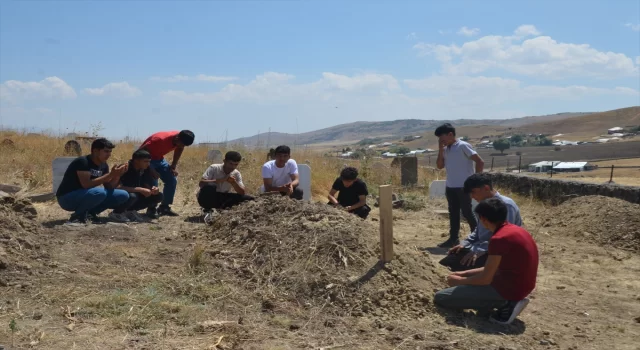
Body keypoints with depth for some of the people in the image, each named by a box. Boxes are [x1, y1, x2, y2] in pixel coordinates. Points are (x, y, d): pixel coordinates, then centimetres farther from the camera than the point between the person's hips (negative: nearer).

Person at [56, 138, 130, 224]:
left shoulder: (103, 165, 3)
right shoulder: (83, 162, -20)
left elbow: (109, 187, 4)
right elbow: (86, 185, -31)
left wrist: (117, 175, -14)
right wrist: (110, 175, -30)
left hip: (86, 197, 8)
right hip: (67, 198, -8)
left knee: (123, 195, -4)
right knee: (100, 192, -37)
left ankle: (90, 213, 3)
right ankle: (77, 216, -13)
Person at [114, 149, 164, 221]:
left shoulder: (145, 170, -3)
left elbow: (148, 186, 3)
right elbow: (118, 187, -33)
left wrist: (154, 189, -23)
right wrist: (140, 189, -36)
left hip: (136, 198, 7)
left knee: (158, 196, -8)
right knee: (132, 196, -38)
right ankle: (118, 212, -12)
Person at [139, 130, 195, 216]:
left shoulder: (180, 139, -17)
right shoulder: (160, 139, -36)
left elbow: (179, 148, 7)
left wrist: (174, 166, -2)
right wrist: (151, 170, -30)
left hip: (159, 159, 7)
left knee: (172, 180, 0)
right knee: (153, 184, -18)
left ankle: (164, 207, 10)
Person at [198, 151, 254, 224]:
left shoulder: (236, 174, -4)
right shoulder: (214, 168, -15)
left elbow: (243, 193, -9)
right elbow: (201, 183, -26)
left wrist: (233, 182, -27)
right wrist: (220, 180, -34)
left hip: (222, 199, 4)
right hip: (207, 198, -4)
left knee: (248, 198, -13)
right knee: (209, 187, -39)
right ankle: (208, 211, -14)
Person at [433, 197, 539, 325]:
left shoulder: (499, 239, -22)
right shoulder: (515, 230, 8)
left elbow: (485, 279, -18)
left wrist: (459, 281, -1)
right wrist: (465, 273, 14)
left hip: (508, 289, -10)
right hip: (519, 286, 10)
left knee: (440, 298, -10)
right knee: (472, 277, 34)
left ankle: (504, 304, -8)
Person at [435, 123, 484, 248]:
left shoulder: (463, 146, -11)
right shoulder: (446, 149, 10)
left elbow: (480, 162, -12)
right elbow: (440, 165, 7)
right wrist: (441, 149, -1)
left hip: (464, 187, -7)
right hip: (450, 187, 7)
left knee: (467, 213, 0)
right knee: (453, 213, 11)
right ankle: (453, 238, 19)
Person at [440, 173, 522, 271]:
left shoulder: (506, 205, -18)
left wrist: (478, 250, -30)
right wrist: (464, 244, 5)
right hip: (482, 248, 9)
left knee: (460, 265, -27)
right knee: (444, 264, -1)